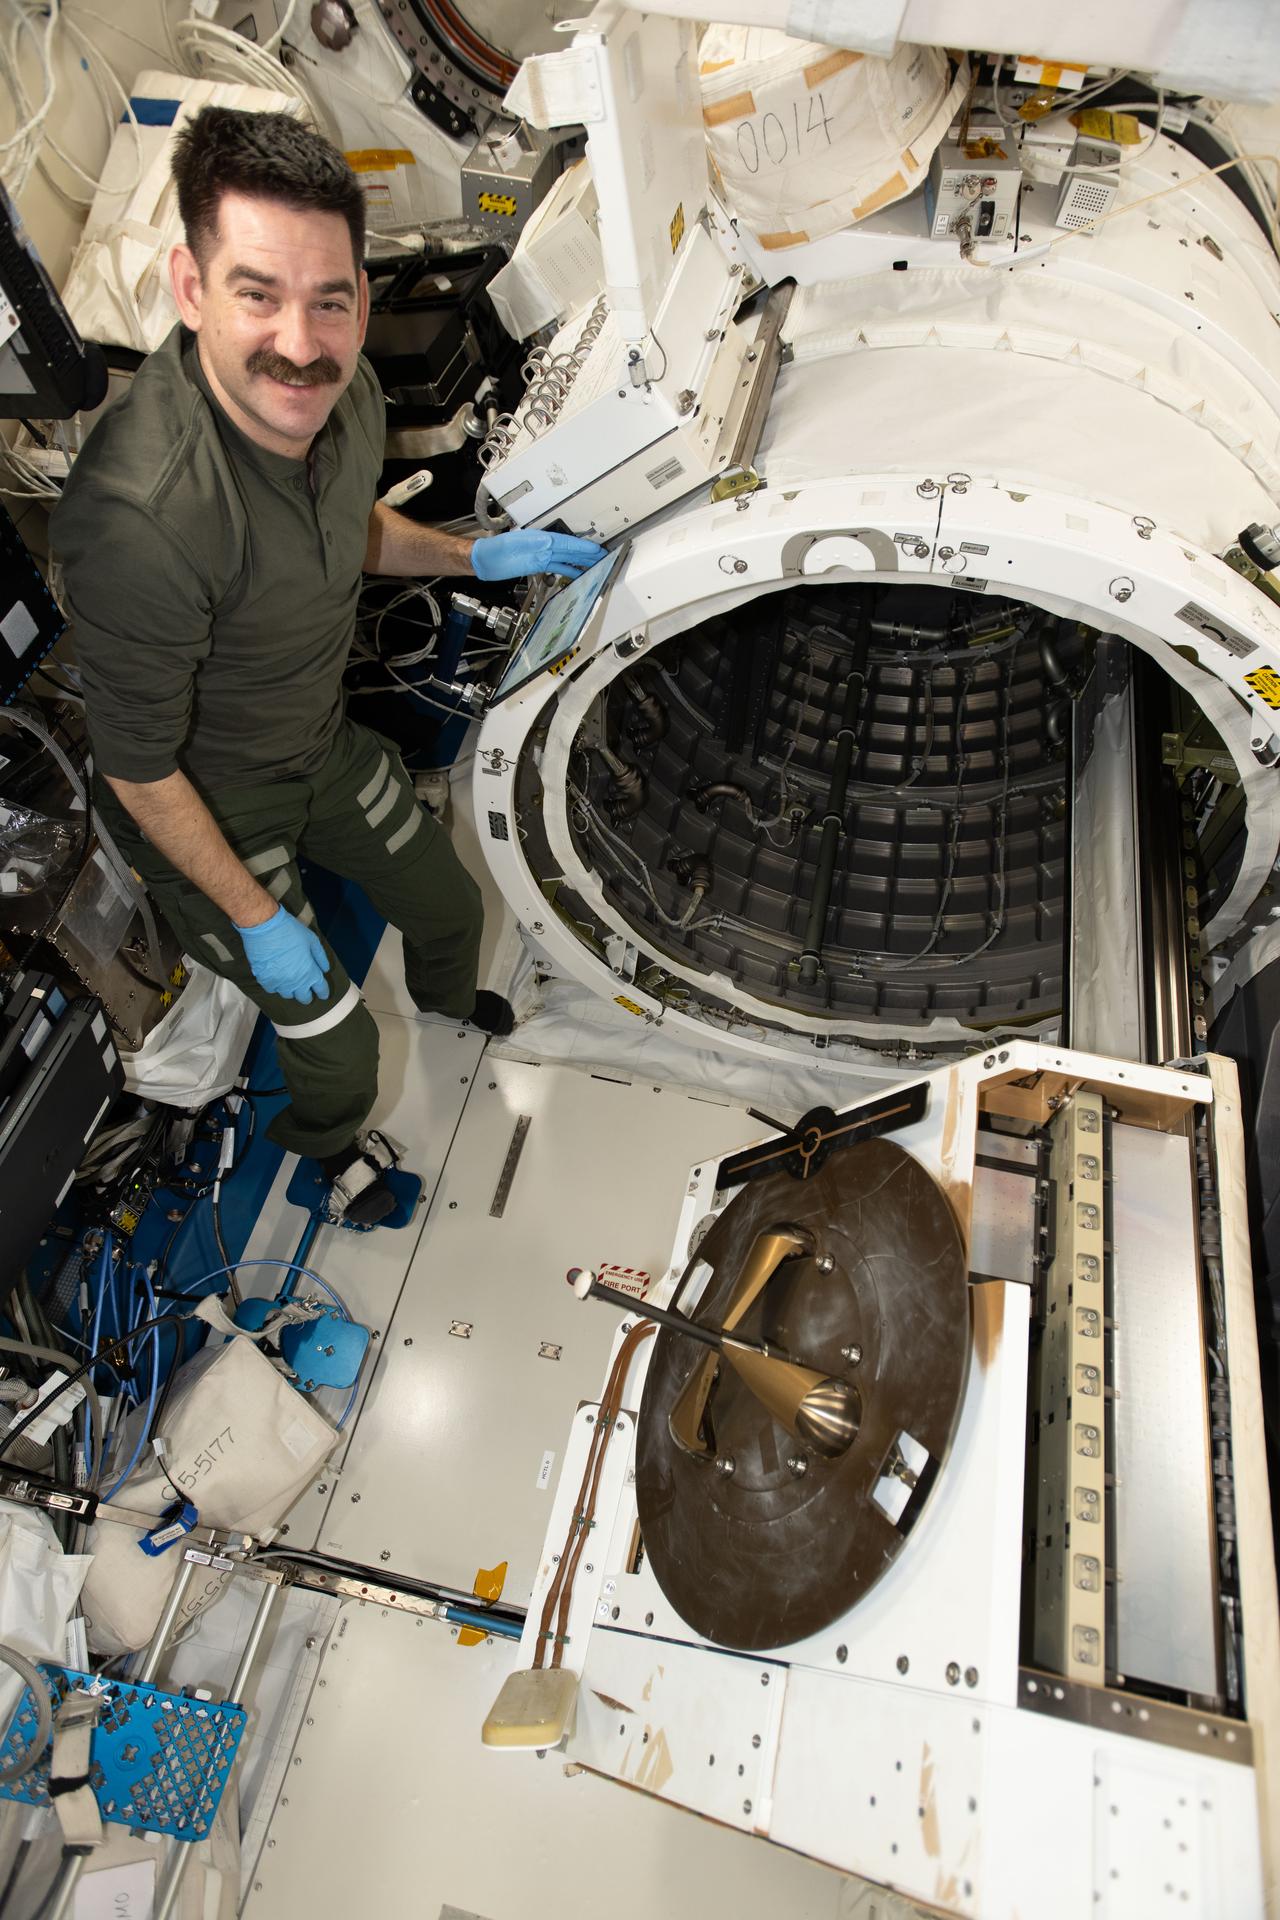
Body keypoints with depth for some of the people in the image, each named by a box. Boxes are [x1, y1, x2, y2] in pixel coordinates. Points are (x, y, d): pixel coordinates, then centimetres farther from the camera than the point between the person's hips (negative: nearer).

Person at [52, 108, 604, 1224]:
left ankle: (447, 998, 63)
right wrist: (259, 920, -18)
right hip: (208, 807, -6)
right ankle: (326, 1142, 46)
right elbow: (142, 770, -27)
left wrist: (475, 556, 1)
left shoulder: (345, 396, -15)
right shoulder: (138, 514, -39)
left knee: (451, 907, 24)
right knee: (338, 1043, 7)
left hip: (326, 746, 7)